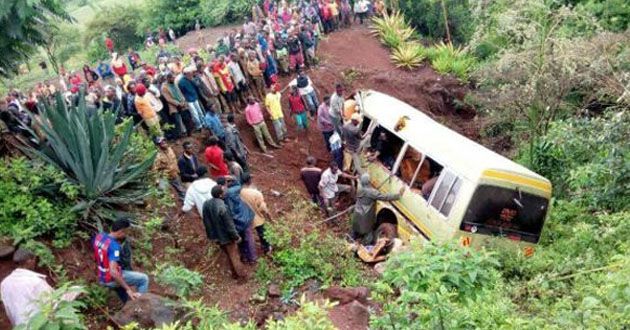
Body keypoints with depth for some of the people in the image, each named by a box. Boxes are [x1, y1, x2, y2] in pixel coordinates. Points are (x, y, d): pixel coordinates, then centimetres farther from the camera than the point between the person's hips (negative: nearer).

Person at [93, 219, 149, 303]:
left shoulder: (99, 236, -5)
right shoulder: (114, 246, -30)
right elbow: (113, 271, -37)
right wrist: (128, 290, -34)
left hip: (102, 278, 8)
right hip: (112, 279, -8)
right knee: (144, 279, 3)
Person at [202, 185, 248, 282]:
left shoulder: (206, 204, -10)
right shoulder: (222, 207, -34)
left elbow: (205, 221, 3)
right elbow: (229, 225, -25)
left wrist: (210, 234, 17)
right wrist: (236, 237, -11)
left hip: (216, 236, 7)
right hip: (227, 237, -7)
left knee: (229, 256, 26)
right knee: (234, 257, 13)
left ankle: (235, 274, 42)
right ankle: (242, 276, 29)